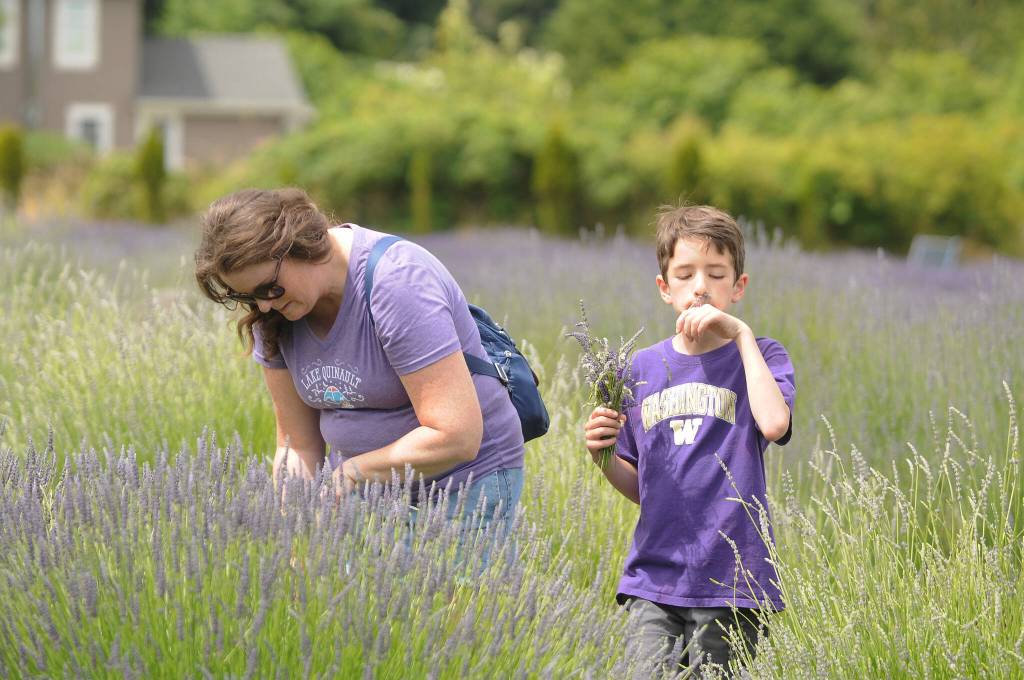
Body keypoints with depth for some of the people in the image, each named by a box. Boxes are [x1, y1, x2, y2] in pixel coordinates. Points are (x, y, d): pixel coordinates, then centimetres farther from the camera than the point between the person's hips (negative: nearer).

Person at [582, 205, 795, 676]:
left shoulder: (758, 357, 4)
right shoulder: (644, 367, 13)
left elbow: (773, 423, -20)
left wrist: (742, 335, -11)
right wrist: (603, 455, -2)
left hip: (730, 580, -2)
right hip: (654, 579, 2)